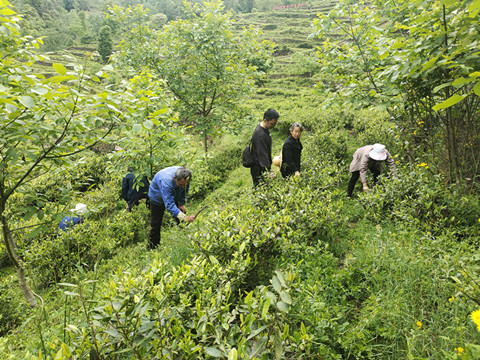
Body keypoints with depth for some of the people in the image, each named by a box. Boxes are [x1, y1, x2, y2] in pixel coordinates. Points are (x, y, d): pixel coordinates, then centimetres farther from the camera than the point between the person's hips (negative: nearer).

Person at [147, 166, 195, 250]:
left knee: (182, 222, 2)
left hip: (174, 195, 5)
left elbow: (185, 190, -3)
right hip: (158, 197, -5)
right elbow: (169, 205, -48)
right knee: (155, 224, -2)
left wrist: (181, 204, -6)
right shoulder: (166, 182, -46)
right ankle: (152, 248, 14)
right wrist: (185, 218, -55)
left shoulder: (184, 177, -28)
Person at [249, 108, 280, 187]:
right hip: (259, 170, -10)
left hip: (265, 166, 10)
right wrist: (268, 172, -32)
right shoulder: (260, 135, -27)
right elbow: (262, 155, -30)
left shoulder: (266, 129, 5)